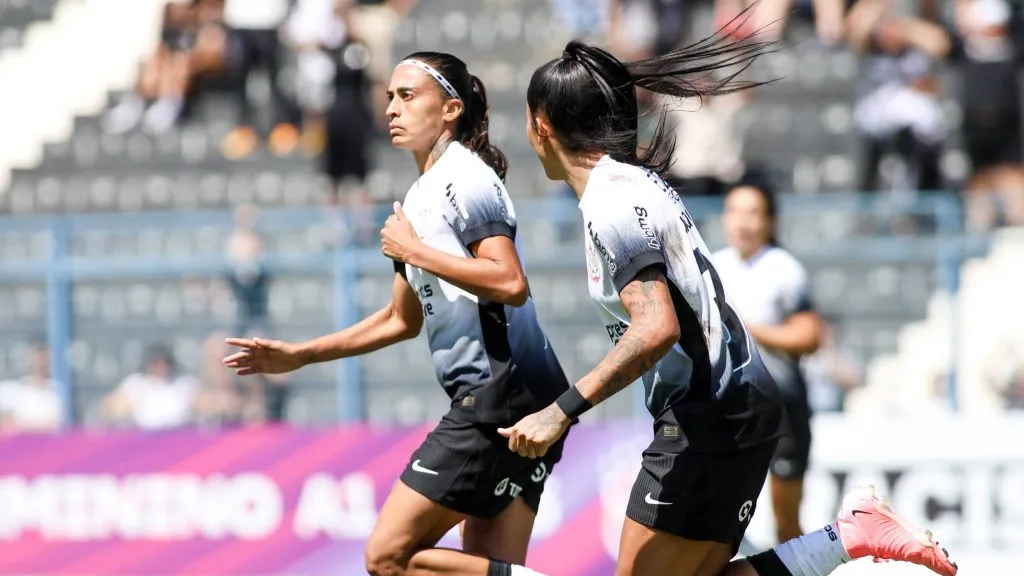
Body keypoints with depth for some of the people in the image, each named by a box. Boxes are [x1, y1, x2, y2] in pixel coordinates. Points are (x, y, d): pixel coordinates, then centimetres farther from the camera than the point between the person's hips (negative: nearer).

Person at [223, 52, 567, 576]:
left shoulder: (463, 178, -8)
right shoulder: (419, 198, 22)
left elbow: (511, 284, -23)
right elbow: (403, 318, 33)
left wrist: (415, 252, -14)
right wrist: (299, 355, 30)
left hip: (502, 394, -10)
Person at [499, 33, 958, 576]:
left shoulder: (610, 204, -16)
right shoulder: (638, 181, 13)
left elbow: (656, 329, -28)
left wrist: (561, 411, -29)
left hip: (707, 421, -9)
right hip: (740, 406, 9)